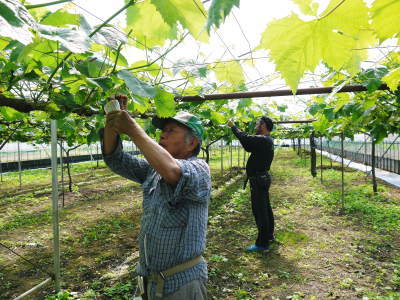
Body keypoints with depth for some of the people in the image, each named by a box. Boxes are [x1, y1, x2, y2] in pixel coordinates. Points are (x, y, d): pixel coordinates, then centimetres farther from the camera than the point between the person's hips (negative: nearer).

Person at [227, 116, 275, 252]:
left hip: (258, 180, -11)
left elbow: (245, 138, -22)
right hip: (262, 178, 11)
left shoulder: (263, 140, -19)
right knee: (265, 209, 19)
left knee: (260, 211, -4)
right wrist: (237, 129, 7)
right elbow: (249, 147, 14)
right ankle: (269, 236, 33)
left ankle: (262, 243, 3)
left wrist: (233, 126, -7)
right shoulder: (267, 140, 13)